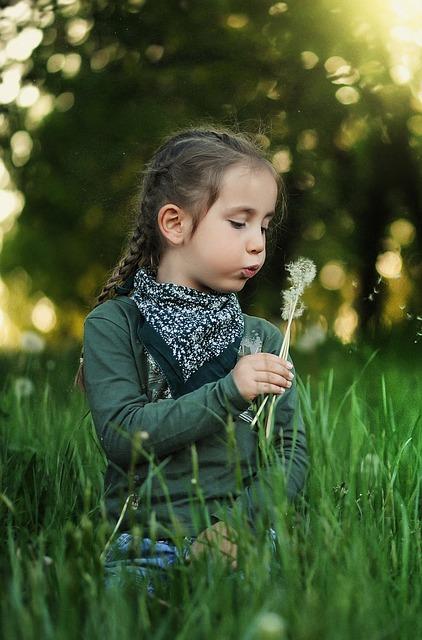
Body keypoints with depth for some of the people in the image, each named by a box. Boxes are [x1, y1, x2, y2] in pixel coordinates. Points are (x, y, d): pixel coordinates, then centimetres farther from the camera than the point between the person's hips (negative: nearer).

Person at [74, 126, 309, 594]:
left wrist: (241, 521, -11)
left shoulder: (263, 339, 12)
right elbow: (120, 435, -10)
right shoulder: (113, 325, 2)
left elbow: (294, 453, 7)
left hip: (244, 542, 2)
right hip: (144, 545, -2)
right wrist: (228, 393, -17)